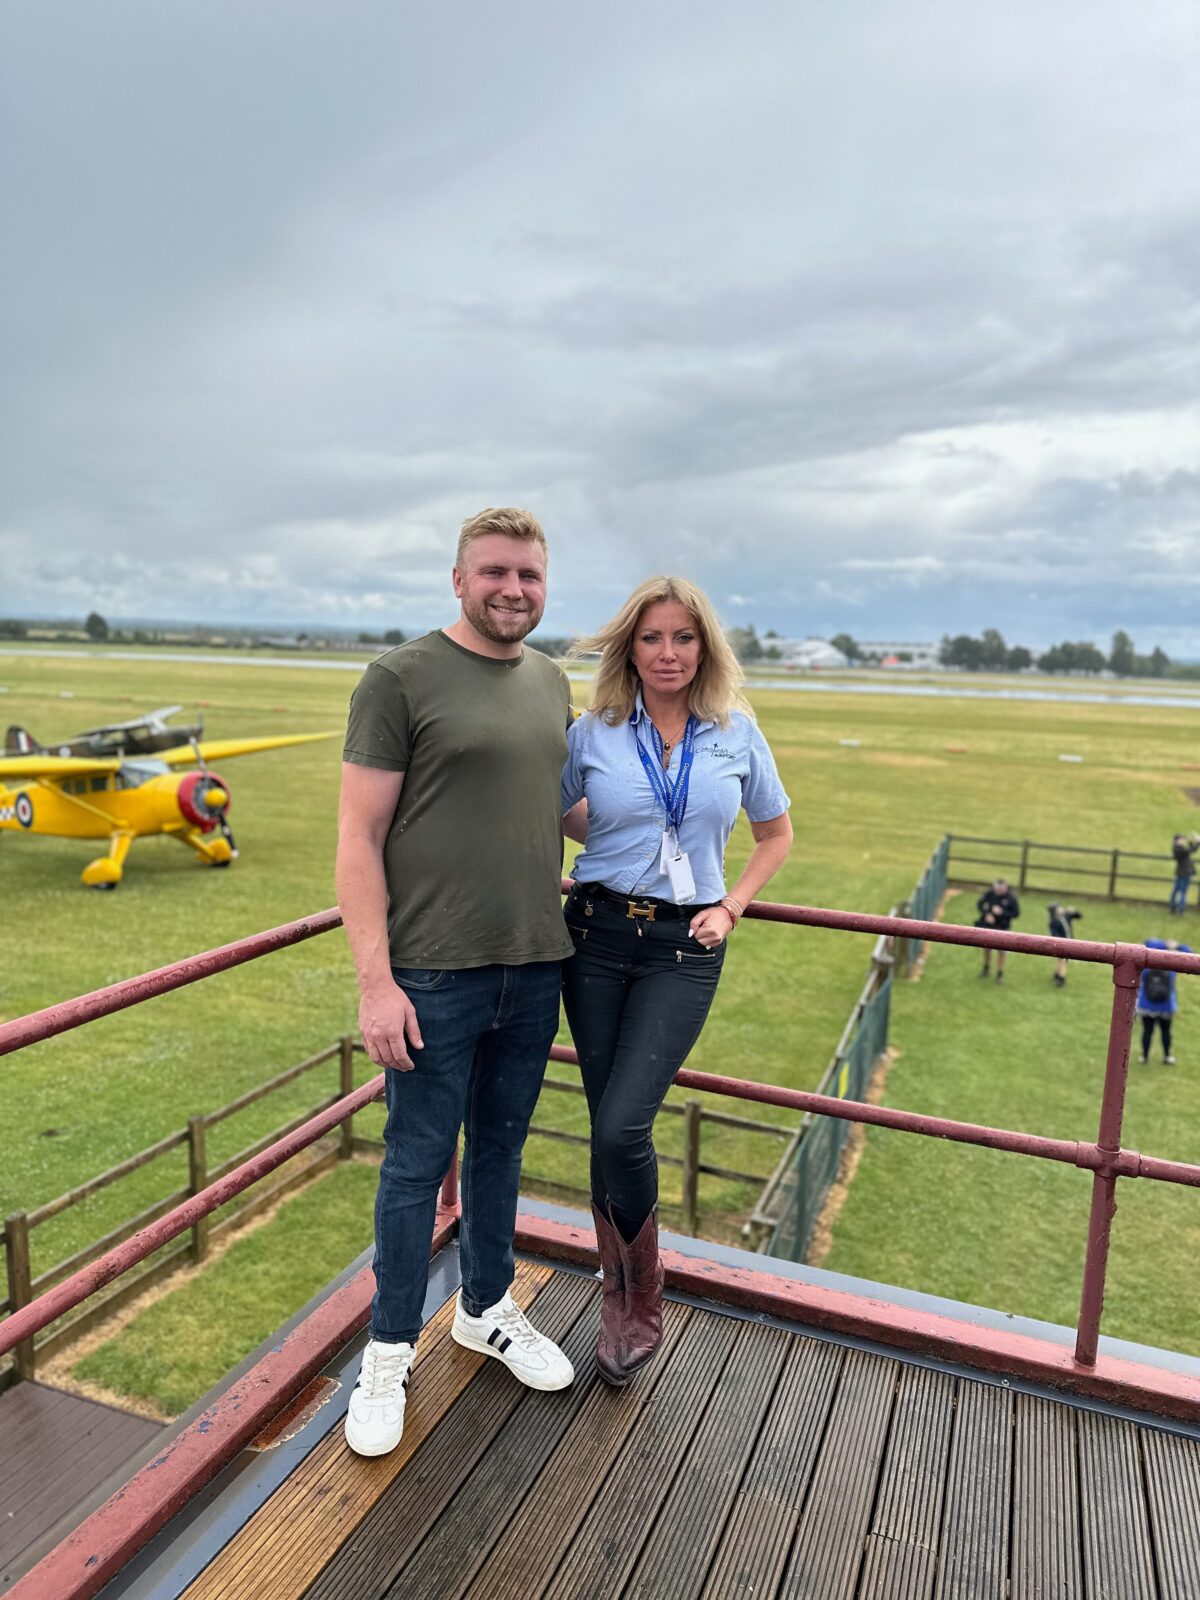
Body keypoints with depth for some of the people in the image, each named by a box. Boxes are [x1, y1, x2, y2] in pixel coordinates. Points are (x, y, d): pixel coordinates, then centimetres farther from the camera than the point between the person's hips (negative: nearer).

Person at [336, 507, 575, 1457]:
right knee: (418, 1164, 7)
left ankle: (487, 1309, 41)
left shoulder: (551, 683, 10)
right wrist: (375, 981, -16)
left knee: (501, 1149, 19)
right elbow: (359, 839, -11)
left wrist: (564, 939, 13)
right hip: (435, 975, -5)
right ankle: (390, 1353, 29)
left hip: (535, 969, 6)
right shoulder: (401, 680, -9)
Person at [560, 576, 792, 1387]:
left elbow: (778, 834, 14)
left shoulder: (737, 736, 1)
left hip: (683, 948, -1)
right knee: (611, 1127, 7)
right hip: (597, 935, 1)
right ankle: (624, 1301, 29)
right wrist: (618, 845, -1)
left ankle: (636, 1300, 15)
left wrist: (731, 907, 3)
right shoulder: (592, 734, -1)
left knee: (623, 1126, -11)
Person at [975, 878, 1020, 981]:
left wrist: (1002, 912, -28)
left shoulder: (1011, 898, -20)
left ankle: (1000, 974, 19)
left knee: (1001, 950, 3)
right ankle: (986, 968, 38)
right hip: (988, 925, 2)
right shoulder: (989, 893, -15)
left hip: (1001, 928, -2)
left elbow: (1016, 913, -13)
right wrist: (986, 914, -20)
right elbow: (979, 904, -4)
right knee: (986, 947, 17)